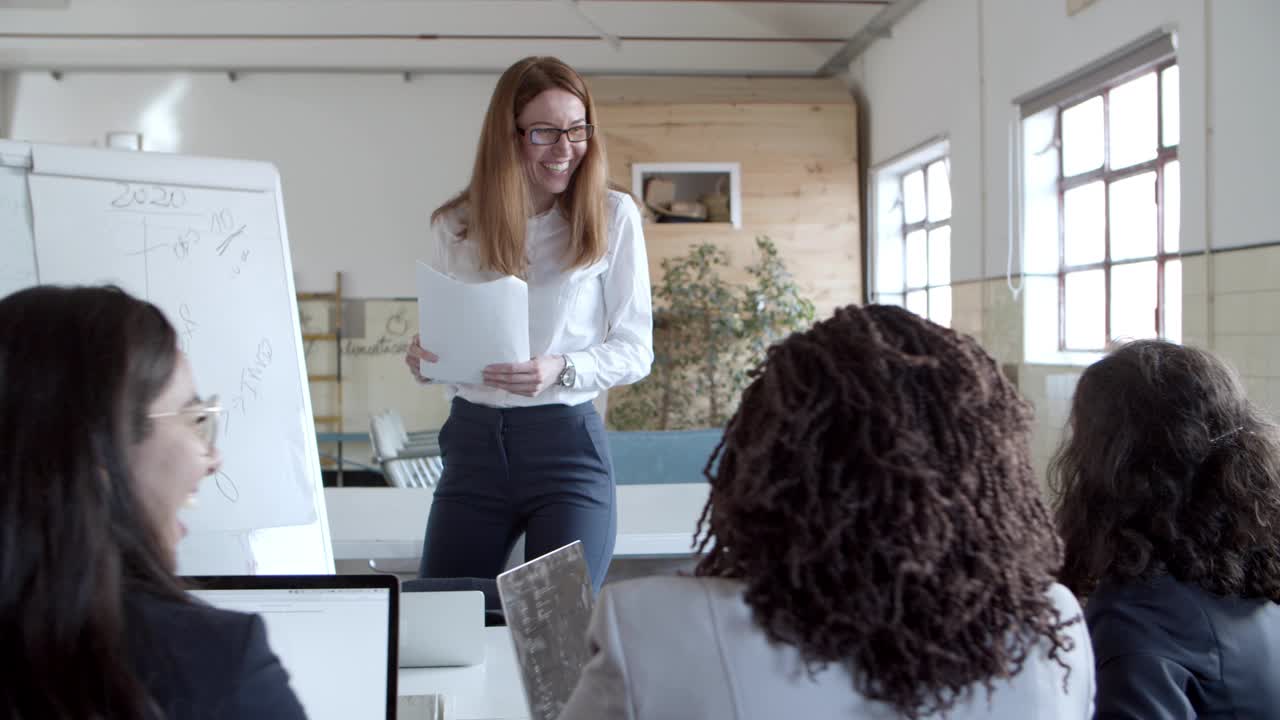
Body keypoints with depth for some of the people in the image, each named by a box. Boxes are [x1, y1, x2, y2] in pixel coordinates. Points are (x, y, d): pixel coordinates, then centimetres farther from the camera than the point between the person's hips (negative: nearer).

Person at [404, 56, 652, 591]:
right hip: (472, 441, 3)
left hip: (566, 444, -2)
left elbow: (635, 349, -1)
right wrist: (423, 360, -9)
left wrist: (561, 370, -19)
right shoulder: (454, 226, 6)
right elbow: (437, 338, 14)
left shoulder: (613, 216, -2)